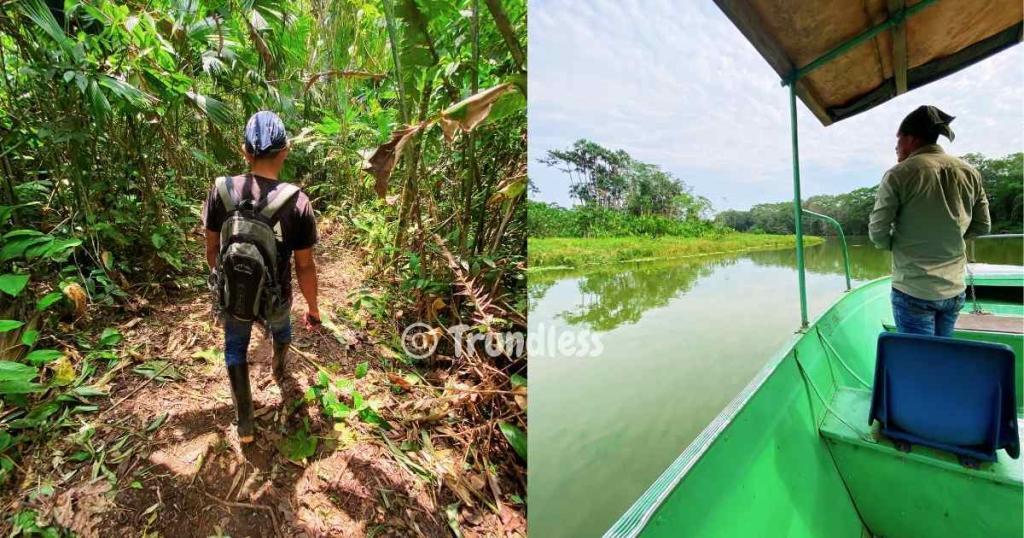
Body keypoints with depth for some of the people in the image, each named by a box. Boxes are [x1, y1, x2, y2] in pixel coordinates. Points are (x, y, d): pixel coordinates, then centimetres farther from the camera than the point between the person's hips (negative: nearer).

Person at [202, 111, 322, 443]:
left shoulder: (221, 191, -15)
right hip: (275, 298, -1)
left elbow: (212, 248, -2)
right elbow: (305, 266, -17)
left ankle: (245, 424, 35)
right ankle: (279, 374, 64)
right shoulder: (297, 202, -23)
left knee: (235, 350, 25)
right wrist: (313, 308, -2)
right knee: (281, 330, 33)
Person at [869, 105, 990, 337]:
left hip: (913, 290, -5)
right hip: (954, 289, 6)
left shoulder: (898, 175, -12)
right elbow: (982, 226, 12)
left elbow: (878, 233, -12)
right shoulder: (970, 173, 5)